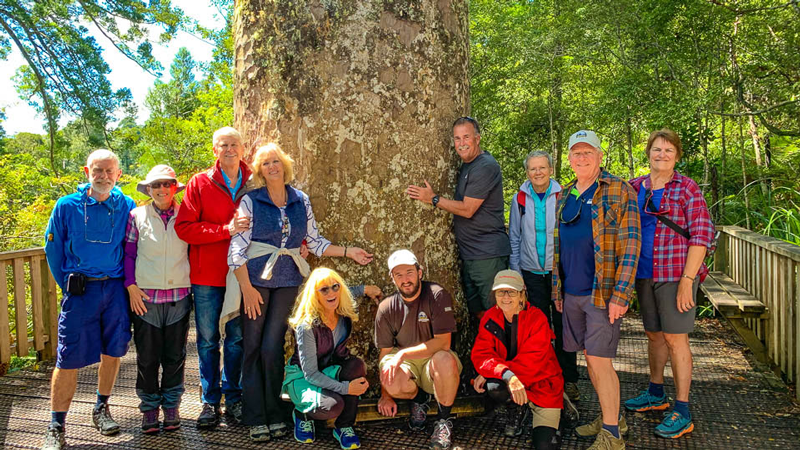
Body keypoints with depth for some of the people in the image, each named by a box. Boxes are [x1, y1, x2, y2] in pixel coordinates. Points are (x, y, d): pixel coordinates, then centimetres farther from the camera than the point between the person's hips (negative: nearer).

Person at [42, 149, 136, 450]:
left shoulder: (127, 206, 2)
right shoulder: (66, 206, -1)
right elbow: (53, 250, 6)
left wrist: (125, 283, 5)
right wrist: (68, 285, 4)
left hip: (116, 289, 2)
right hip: (80, 291, -2)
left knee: (113, 351, 10)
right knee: (69, 359, -1)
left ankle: (101, 409, 31)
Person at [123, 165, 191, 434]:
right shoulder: (137, 216, 2)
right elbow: (128, 253, 5)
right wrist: (131, 286, -4)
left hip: (179, 296, 1)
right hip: (145, 297, 0)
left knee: (175, 355, 9)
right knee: (147, 356, 6)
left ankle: (171, 406, 23)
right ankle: (149, 407, 21)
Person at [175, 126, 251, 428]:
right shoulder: (200, 183, -2)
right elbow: (184, 227, -9)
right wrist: (226, 230, -19)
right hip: (206, 275, -1)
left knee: (237, 338, 11)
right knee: (208, 340, 8)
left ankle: (233, 398, 25)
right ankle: (210, 401, 21)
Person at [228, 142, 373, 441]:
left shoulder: (301, 201, 7)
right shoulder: (251, 201, -3)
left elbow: (315, 242, 12)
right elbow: (237, 249, -6)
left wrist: (348, 252, 5)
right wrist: (247, 288, -11)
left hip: (288, 282, 2)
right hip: (255, 280, -2)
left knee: (273, 347, 1)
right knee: (253, 347, 2)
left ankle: (275, 415, 15)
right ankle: (256, 419, 13)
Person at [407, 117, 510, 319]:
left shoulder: (486, 167, -15)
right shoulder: (465, 166, 16)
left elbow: (467, 210, -17)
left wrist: (433, 199, -11)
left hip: (488, 255, -10)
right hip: (468, 254, 10)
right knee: (476, 313, 15)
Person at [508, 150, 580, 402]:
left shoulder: (563, 196, -2)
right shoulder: (520, 199, 4)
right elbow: (514, 238, 11)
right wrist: (515, 272, 7)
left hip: (560, 270, -2)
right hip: (532, 272, 2)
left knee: (563, 327, 2)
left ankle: (569, 380, 15)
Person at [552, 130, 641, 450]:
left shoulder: (619, 192, -5)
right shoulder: (564, 196, 14)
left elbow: (631, 244, -11)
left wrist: (620, 294, -18)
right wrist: (557, 290, 15)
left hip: (602, 292, -6)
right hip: (571, 293, 6)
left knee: (600, 360, -5)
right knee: (589, 357, 13)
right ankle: (611, 417, 29)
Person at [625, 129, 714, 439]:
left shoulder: (686, 188, -4)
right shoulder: (634, 188, 9)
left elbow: (702, 235, -9)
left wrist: (687, 280, -15)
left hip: (676, 274, -5)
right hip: (643, 274, 5)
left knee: (675, 338, -2)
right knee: (654, 335, 15)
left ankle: (682, 413, 8)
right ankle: (656, 395, 32)